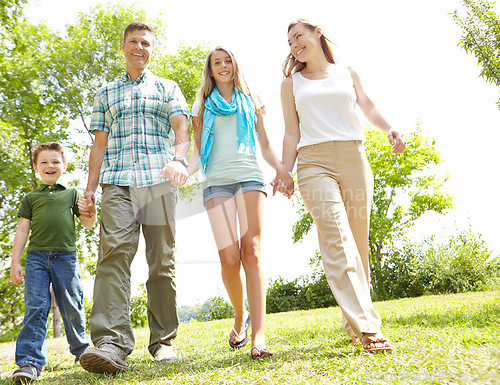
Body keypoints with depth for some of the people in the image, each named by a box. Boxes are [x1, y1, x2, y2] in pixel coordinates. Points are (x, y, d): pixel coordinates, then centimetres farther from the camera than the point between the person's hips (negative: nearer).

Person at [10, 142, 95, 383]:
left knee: (72, 307, 3)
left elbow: (88, 225, 14)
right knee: (35, 307, -9)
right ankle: (30, 362, -8)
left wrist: (91, 214, -9)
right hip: (36, 257, 0)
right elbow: (22, 230, 12)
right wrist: (15, 262, 5)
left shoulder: (72, 194, 14)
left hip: (66, 257, 0)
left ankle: (81, 350, 22)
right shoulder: (31, 198, 15)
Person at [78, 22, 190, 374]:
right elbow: (100, 144, 20)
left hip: (160, 181, -1)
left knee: (162, 260, -2)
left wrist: (179, 159, -18)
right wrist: (90, 186, 9)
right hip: (117, 182, 1)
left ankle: (163, 342, 5)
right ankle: (111, 344, -24)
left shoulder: (168, 88, 19)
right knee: (114, 252, -17)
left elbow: (181, 128, 3)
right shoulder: (107, 93, 25)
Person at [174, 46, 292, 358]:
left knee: (251, 251, -14)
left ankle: (259, 335, -18)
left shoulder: (252, 101, 22)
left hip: (249, 176, 0)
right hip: (217, 181, 1)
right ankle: (240, 317, 13)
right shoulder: (202, 106, 22)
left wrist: (281, 168, -3)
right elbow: (199, 152, 17)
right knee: (229, 256, -12)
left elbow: (266, 146, 18)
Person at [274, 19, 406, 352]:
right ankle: (368, 328, -23)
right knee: (337, 239, -19)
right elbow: (292, 133, 14)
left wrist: (389, 129, -3)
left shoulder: (347, 73, 21)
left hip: (354, 158, 2)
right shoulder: (291, 83, 18)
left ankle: (355, 324, 12)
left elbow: (368, 107, 18)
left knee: (358, 242, -1)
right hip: (314, 162, -2)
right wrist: (285, 172, 3)